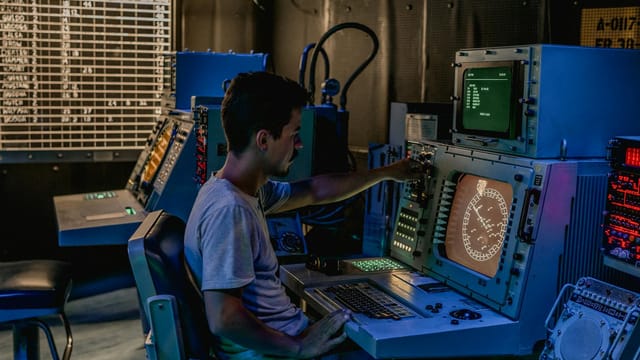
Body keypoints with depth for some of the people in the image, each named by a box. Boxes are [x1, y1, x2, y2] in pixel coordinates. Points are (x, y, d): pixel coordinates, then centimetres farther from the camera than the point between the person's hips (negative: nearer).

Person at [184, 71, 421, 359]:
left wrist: (387, 173, 26)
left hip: (283, 335, 9)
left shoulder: (247, 190, 5)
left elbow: (316, 191, 19)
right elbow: (222, 319, -28)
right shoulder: (230, 209, -25)